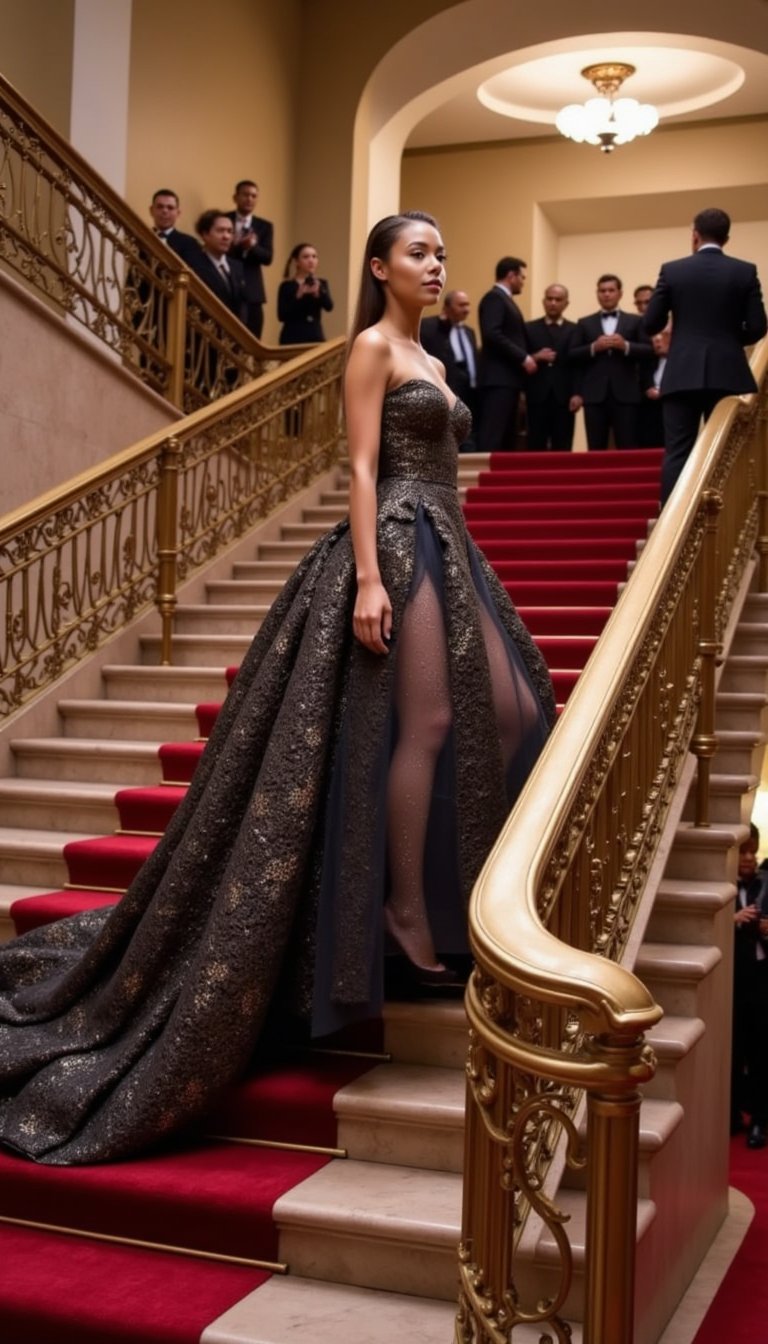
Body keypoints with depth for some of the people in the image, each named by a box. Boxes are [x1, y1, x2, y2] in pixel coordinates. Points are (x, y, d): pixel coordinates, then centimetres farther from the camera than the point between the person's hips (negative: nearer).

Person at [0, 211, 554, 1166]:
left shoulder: (428, 359, 22)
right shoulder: (370, 347, -4)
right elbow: (363, 467, -13)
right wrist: (368, 579, -22)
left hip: (448, 550, 9)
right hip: (398, 547, -9)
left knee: (507, 707, 5)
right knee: (424, 723, -11)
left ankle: (447, 901, 15)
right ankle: (409, 922, -1)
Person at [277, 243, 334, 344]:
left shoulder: (321, 284, 10)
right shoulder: (287, 286, -1)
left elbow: (329, 307, -7)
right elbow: (282, 316, -11)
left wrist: (318, 292, -25)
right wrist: (298, 296, -19)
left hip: (316, 337, 4)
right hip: (293, 338, -3)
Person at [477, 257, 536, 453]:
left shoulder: (505, 300, 22)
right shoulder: (494, 297, -8)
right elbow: (492, 334, -21)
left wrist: (525, 357, 9)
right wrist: (523, 357, -18)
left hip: (508, 379, 10)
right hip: (498, 379, -10)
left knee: (507, 437, 8)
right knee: (492, 436, -14)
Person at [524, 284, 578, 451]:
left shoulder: (575, 330, 11)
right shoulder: (529, 328, 12)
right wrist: (534, 358, -12)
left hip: (564, 398, 0)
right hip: (537, 397, 0)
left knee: (562, 450, -2)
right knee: (536, 448, -2)